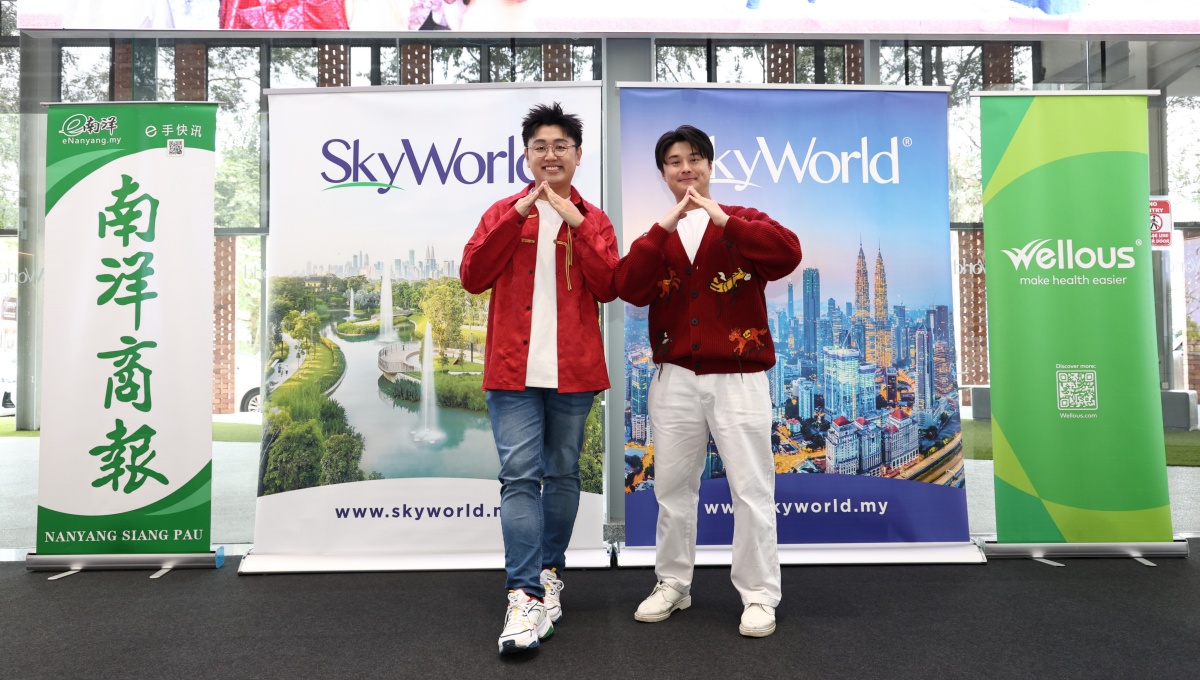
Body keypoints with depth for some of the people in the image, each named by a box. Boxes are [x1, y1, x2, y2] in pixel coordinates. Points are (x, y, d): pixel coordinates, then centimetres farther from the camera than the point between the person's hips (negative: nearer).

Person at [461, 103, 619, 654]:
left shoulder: (593, 221, 11)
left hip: (573, 370, 1)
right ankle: (526, 598, -5)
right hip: (514, 369, -1)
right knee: (520, 477, -7)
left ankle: (549, 572, 26)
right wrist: (516, 217, -10)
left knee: (562, 474, 10)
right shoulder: (504, 212, 10)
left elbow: (608, 288, -3)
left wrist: (576, 225, -11)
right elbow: (473, 278, -3)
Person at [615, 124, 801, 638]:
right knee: (672, 486, 12)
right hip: (675, 379, 3)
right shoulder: (656, 235, 10)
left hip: (739, 379, -3)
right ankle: (672, 585, 29)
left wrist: (722, 219, -20)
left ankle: (759, 596, 17)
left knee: (752, 489, 2)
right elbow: (629, 289, -8)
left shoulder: (742, 222, 3)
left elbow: (788, 254, -18)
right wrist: (664, 226, -13)